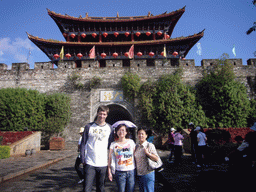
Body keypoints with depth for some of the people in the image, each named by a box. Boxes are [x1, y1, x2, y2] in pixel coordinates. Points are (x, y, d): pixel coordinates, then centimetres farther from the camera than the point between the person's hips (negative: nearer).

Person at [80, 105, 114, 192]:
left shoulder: (109, 128, 4)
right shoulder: (89, 126, -1)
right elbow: (83, 143, 1)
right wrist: (83, 159, -4)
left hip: (103, 164, 2)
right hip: (89, 163, -1)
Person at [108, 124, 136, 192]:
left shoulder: (131, 142, 2)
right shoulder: (113, 144, -1)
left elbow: (135, 155, 7)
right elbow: (109, 158, 3)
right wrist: (109, 172, 1)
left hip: (131, 171, 1)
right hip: (120, 172, -1)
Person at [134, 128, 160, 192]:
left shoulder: (150, 145, -11)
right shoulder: (137, 146, 7)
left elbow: (156, 159, -14)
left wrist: (148, 153, -25)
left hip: (148, 174, -6)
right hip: (139, 174, 6)